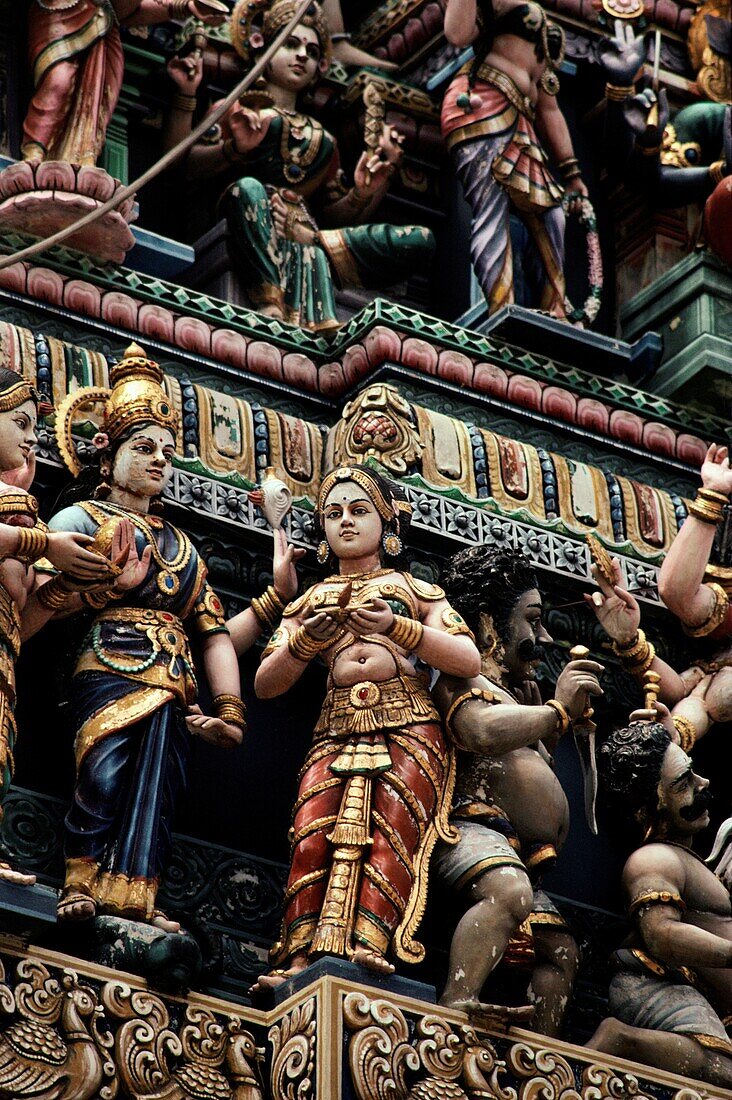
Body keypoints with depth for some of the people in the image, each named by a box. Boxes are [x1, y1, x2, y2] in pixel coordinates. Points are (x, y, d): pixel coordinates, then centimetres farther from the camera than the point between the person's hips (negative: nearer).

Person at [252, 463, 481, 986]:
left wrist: (396, 627, -10)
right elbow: (265, 684, 16)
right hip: (335, 733, 2)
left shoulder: (414, 590, 20)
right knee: (315, 828, -27)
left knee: (389, 825, -30)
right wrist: (306, 642, -5)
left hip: (408, 731, -2)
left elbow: (470, 660, 4)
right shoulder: (310, 601, 26)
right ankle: (302, 958, -39)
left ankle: (369, 946, -48)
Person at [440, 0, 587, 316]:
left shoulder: (549, 31, 30)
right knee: (492, 214, -20)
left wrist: (571, 173, 23)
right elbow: (458, 34, -13)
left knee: (549, 216, 5)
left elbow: (549, 110, 28)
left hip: (519, 130, 9)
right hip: (482, 107, -9)